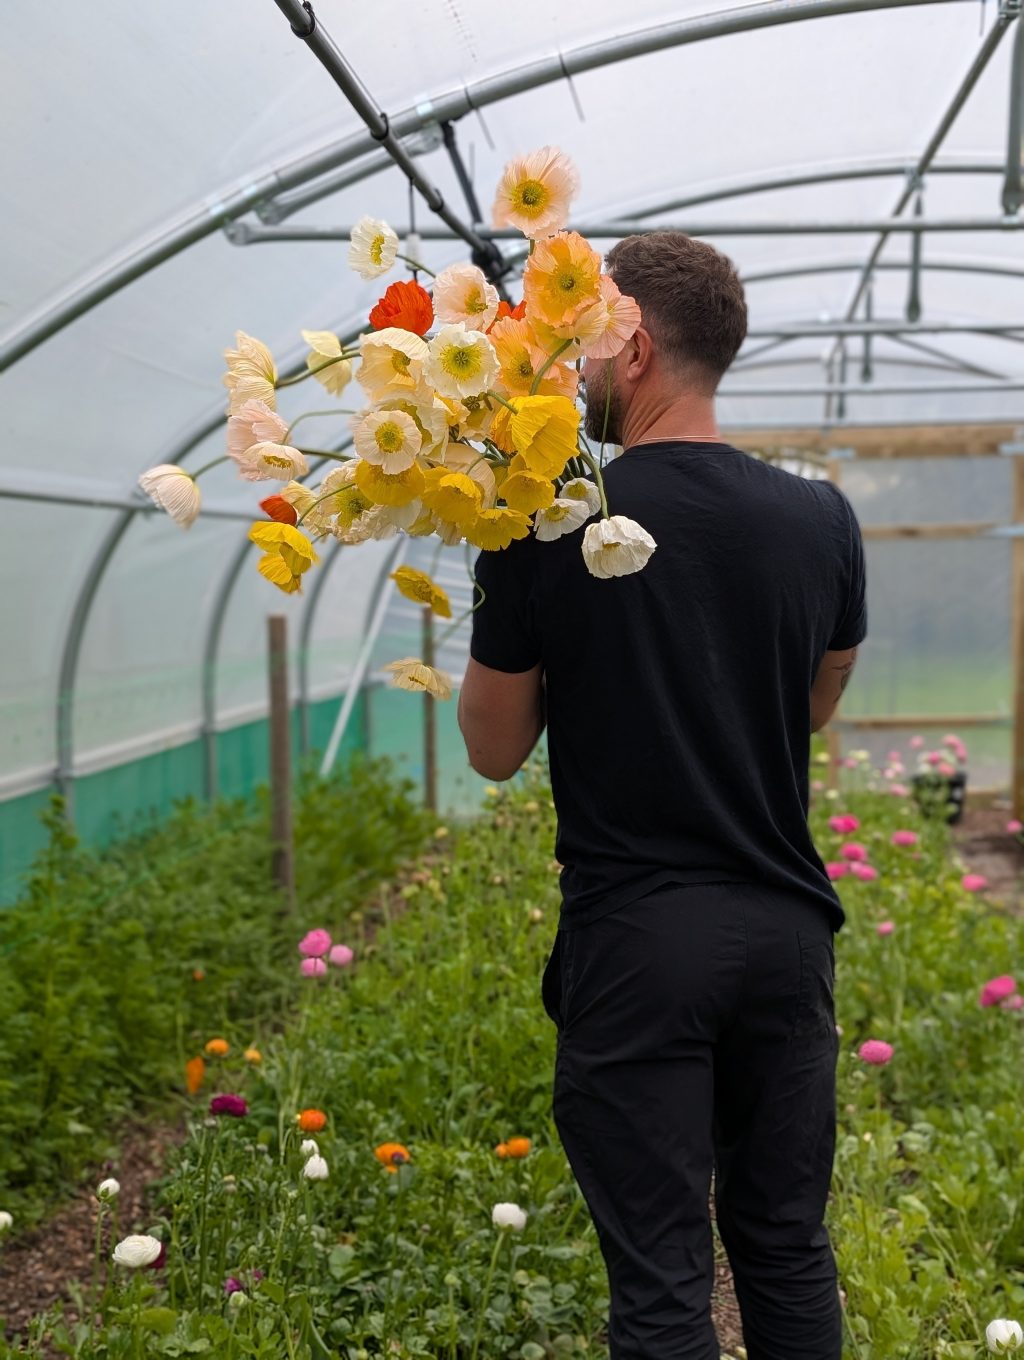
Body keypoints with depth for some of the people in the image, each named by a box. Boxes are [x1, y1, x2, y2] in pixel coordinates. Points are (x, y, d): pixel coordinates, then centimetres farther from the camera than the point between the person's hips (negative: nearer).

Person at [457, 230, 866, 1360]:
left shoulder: (543, 527, -12)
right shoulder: (822, 521, 0)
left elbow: (495, 749, -1)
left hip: (633, 944, -4)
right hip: (787, 929, 5)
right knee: (787, 1246, 19)